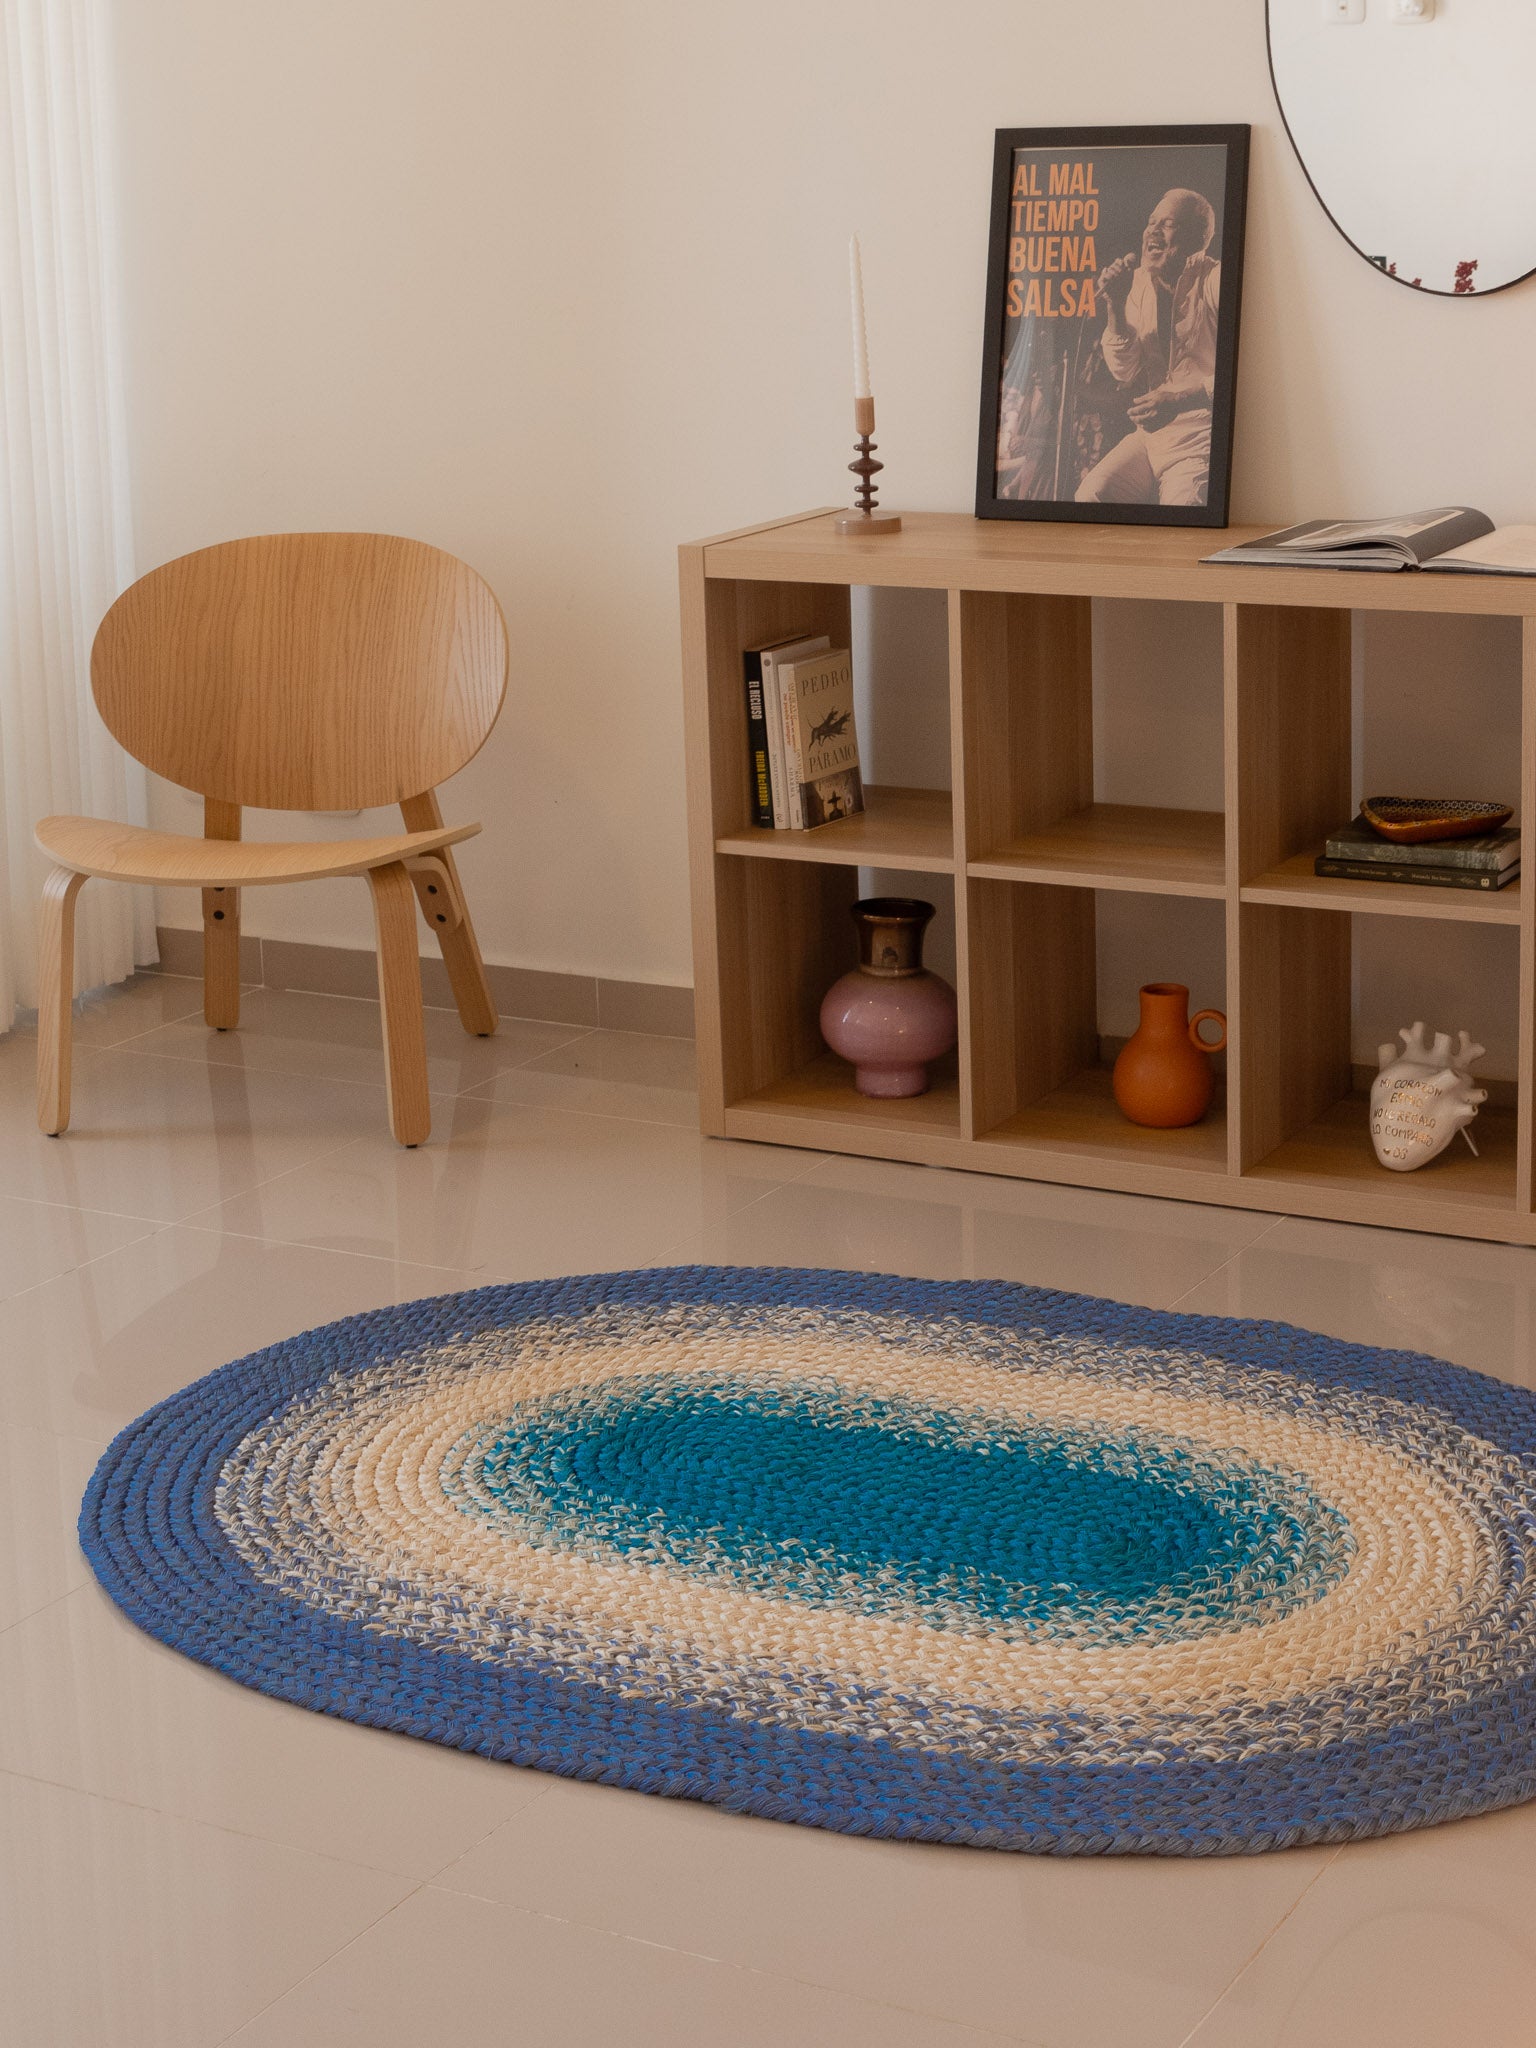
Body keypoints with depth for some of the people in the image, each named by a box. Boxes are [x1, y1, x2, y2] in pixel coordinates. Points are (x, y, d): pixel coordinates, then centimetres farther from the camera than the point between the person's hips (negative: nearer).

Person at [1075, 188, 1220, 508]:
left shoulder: (1215, 281, -9)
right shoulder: (1138, 283, 9)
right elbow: (1126, 375, 6)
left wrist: (1178, 399, -20)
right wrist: (1115, 306, -7)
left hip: (1201, 436, -6)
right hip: (1150, 433, 6)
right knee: (1090, 494, -11)